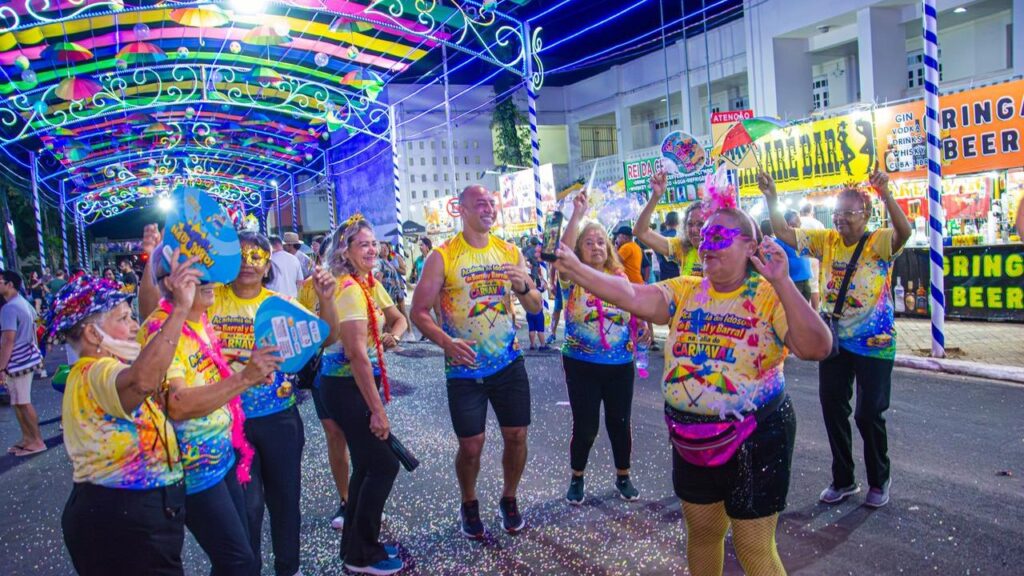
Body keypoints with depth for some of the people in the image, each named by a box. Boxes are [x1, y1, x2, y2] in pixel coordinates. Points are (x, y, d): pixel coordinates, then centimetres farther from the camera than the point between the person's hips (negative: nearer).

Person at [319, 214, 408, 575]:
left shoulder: (371, 284, 8)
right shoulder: (349, 288, -20)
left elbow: (399, 318, 21)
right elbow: (357, 354, -24)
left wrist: (393, 336, -4)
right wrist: (378, 410, -22)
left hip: (358, 384, 9)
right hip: (346, 387, -9)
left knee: (367, 465, 16)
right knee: (385, 465, -2)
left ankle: (355, 546, 31)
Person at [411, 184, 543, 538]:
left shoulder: (510, 252, 4)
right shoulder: (442, 257, -8)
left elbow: (535, 307, 8)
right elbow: (419, 312, -8)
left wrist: (525, 287, -15)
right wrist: (446, 341, -26)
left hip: (509, 362, 4)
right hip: (464, 368, -3)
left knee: (516, 436, 7)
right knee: (471, 445, 2)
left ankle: (509, 500, 33)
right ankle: (469, 505, 31)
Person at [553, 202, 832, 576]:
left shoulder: (769, 297, -13)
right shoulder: (685, 292, 0)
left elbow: (817, 348, -26)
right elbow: (630, 295, -14)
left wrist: (782, 282, -34)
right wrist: (574, 268, -28)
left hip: (754, 439, -4)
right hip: (690, 439, 5)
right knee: (701, 532, 23)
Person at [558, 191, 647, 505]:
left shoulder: (620, 278, 3)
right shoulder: (572, 279, -6)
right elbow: (564, 251, -26)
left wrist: (644, 325, -6)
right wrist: (578, 214, -32)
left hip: (620, 364, 3)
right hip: (582, 365, -2)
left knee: (619, 423, 11)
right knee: (585, 427, 3)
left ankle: (623, 476, 34)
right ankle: (576, 478, 28)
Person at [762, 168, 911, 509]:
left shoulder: (879, 243, -11)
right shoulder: (826, 240, 2)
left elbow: (904, 231, -31)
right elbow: (784, 233, -1)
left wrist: (886, 195, -46)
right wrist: (771, 199, -14)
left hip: (874, 343, -5)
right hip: (834, 340, 5)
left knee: (869, 414, 2)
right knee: (833, 410, 11)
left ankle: (879, 482, 26)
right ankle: (843, 481, 29)